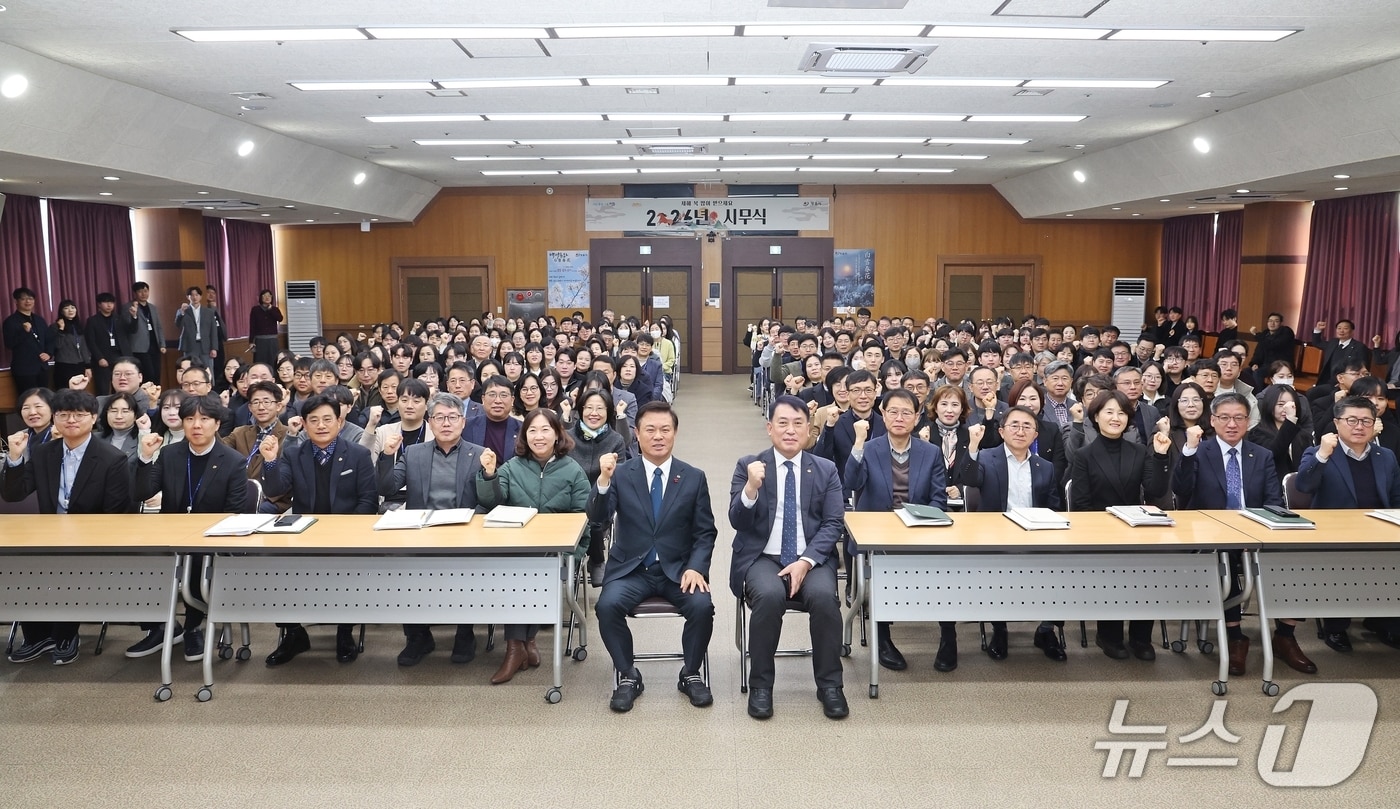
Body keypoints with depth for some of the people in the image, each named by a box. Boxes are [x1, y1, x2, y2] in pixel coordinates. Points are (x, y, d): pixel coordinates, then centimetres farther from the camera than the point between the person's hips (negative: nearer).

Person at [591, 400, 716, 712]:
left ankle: (690, 674, 1)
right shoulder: (621, 473, 1)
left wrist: (695, 567, -13)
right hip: (631, 568, 0)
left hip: (678, 569, 0)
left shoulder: (694, 478, 4)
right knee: (607, 605, -27)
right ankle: (628, 676, -4)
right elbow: (597, 519, -10)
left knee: (702, 606, -26)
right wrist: (603, 480, -27)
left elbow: (705, 532, 4)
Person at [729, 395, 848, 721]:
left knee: (824, 596, -30)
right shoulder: (748, 465, 4)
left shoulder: (826, 470, 8)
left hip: (812, 559, 1)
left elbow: (833, 524, 1)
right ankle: (760, 685, -14)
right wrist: (751, 487, -24)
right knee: (769, 595, -33)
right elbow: (737, 521, -4)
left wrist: (805, 561, -14)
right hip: (763, 558, -1)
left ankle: (829, 685, -10)